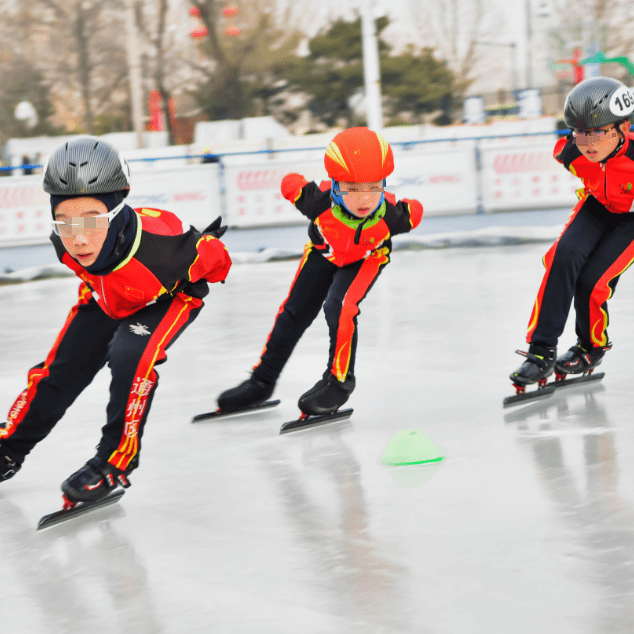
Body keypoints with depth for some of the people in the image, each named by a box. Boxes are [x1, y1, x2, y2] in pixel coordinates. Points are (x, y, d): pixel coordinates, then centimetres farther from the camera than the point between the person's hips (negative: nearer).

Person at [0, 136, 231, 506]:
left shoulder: (160, 243, -47)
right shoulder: (65, 243, -31)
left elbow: (214, 259, -24)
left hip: (171, 296, -5)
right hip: (108, 298, 5)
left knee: (130, 357, -30)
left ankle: (117, 460, -13)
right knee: (61, 368, 7)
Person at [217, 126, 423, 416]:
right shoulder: (319, 202, -42)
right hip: (323, 252, 2)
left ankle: (339, 381, -5)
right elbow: (291, 183, -20)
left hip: (366, 259, -2)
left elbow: (415, 210, -16)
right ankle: (262, 381, 29)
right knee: (294, 313, 10)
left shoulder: (392, 215, -40)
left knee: (339, 307, -26)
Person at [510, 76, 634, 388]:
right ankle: (542, 351, -17)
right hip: (597, 206, 4)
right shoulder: (570, 151, -24)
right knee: (564, 258, -22)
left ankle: (592, 347, 12)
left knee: (592, 279, -18)